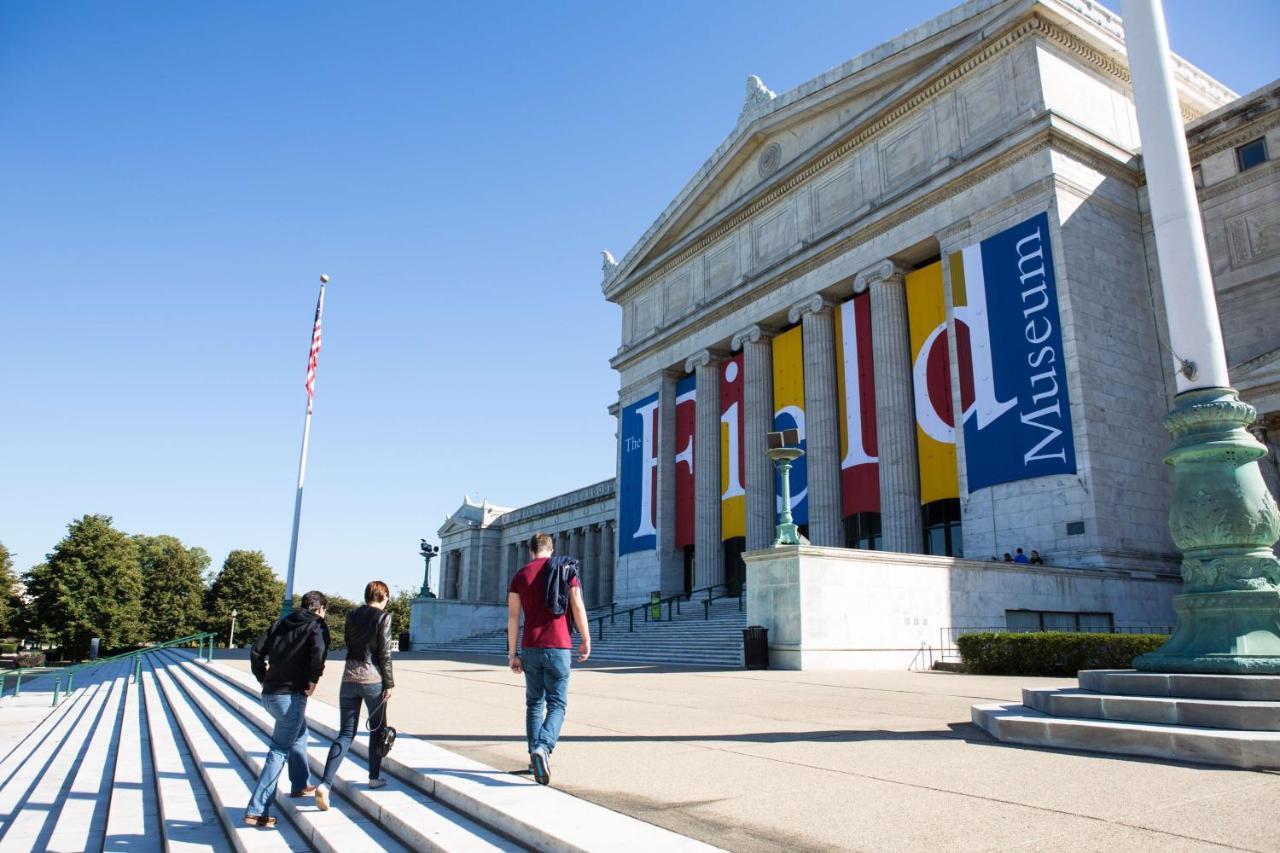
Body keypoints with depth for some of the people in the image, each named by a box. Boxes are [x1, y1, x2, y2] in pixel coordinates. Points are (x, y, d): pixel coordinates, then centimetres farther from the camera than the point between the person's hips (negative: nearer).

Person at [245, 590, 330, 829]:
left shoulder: (281, 623, 14)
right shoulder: (317, 625, -3)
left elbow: (256, 651, 9)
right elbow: (319, 652, -23)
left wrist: (264, 679, 14)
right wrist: (313, 681, -12)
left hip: (269, 693, 7)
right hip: (291, 695, -7)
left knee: (299, 734, 28)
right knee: (279, 751, -2)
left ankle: (300, 785, 40)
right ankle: (256, 811, -5)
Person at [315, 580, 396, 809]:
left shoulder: (352, 616, 8)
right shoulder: (383, 617, -9)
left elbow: (349, 646, 16)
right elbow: (384, 654, -9)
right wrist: (389, 684, -4)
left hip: (349, 677, 4)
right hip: (373, 678, -4)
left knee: (345, 734, 6)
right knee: (377, 728, 17)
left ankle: (325, 784, -9)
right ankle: (374, 777, 27)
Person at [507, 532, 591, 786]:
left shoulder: (519, 576, 7)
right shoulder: (565, 570, 2)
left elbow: (513, 617, 3)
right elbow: (578, 607, -4)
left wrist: (512, 653, 7)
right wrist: (586, 641, 5)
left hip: (530, 648, 3)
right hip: (558, 647, -3)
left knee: (534, 703, 16)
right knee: (557, 705, -1)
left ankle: (535, 758, 17)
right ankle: (543, 748, -23)